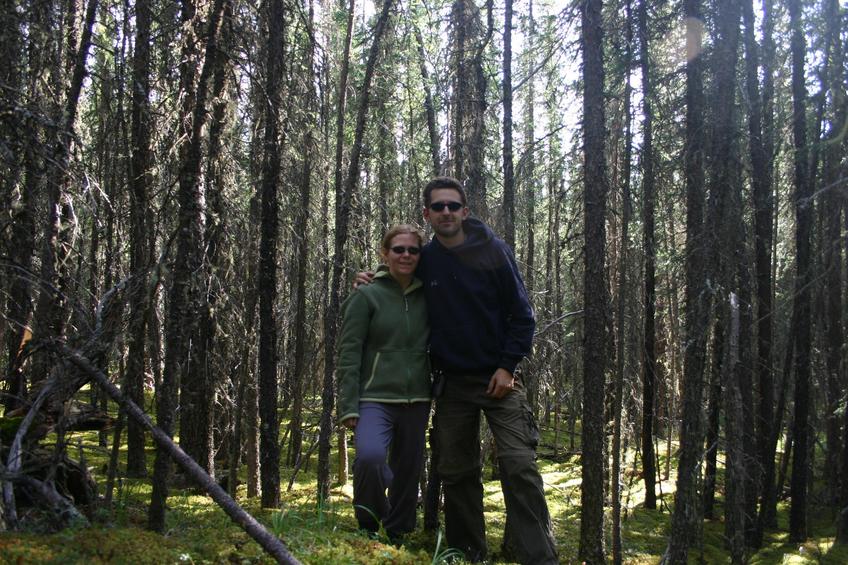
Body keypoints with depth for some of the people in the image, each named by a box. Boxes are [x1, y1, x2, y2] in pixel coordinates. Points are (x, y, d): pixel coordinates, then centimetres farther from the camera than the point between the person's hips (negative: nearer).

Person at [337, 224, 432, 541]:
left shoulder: (427, 297, 9)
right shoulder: (367, 297, -2)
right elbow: (348, 353, -4)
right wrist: (348, 405, -11)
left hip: (416, 402, 4)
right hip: (375, 398, -4)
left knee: (408, 472, 7)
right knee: (370, 455, -28)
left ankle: (396, 536, 26)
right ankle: (368, 524, -3)